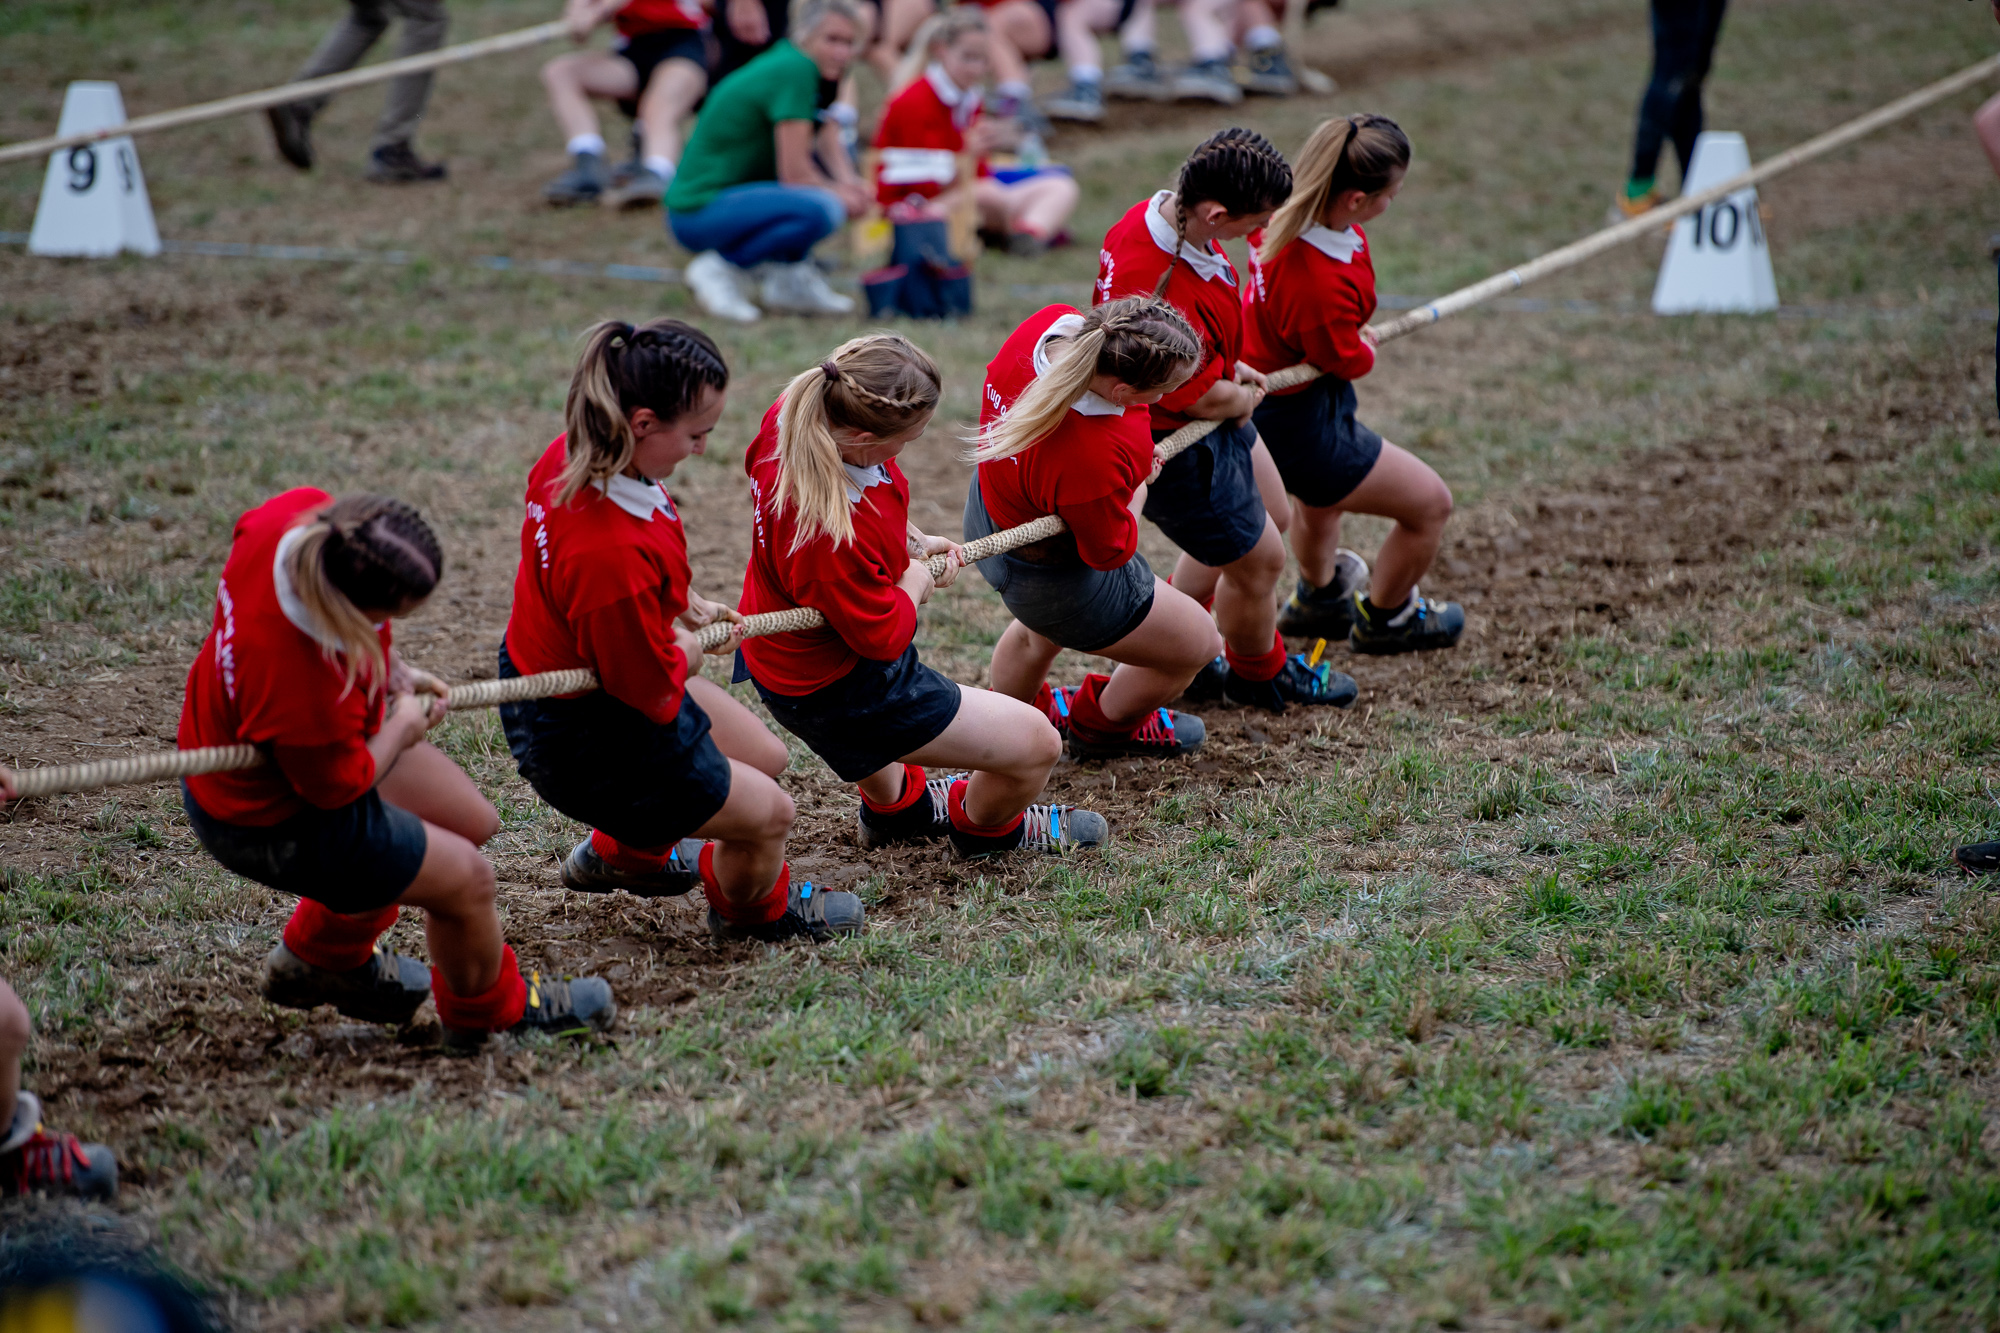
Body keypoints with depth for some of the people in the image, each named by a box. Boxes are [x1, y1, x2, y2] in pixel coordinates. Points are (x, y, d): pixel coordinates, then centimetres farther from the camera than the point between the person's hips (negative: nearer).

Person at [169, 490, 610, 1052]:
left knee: (473, 822, 21)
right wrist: (403, 728, -5)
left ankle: (320, 958, 43)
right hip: (277, 825, -8)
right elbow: (338, 788, -24)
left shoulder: (298, 515, -28)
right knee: (466, 877, 6)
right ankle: (488, 1009, 40)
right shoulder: (305, 692, -46)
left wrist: (390, 667, 2)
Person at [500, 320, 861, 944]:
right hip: (585, 743, -10)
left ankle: (622, 851, 50)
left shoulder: (573, 456, -13)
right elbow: (652, 691, -26)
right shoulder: (615, 553, -42)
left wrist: (689, 607, 9)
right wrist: (687, 650, -5)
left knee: (767, 756, 26)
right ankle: (753, 911, 42)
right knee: (768, 811, 6)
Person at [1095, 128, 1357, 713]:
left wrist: (1233, 369, 5)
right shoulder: (1165, 294, -42)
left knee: (1268, 516, 29)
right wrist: (1247, 397, -4)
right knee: (1258, 559, 12)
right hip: (1179, 450, -10)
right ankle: (1260, 675, 43)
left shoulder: (1157, 214, -12)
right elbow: (1207, 400, -26)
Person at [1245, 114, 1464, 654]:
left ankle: (1318, 597, 69)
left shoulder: (1287, 214, -17)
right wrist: (1367, 347, 3)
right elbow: (1348, 361, -23)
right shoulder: (1324, 285, -42)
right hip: (1300, 423, -9)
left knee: (1318, 499, 39)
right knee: (1431, 502, 10)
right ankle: (1384, 618, 37)